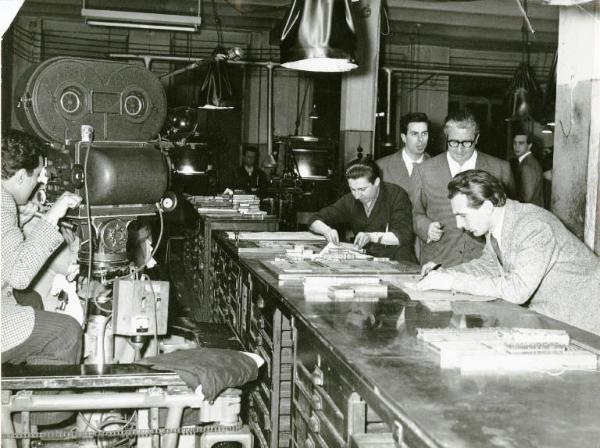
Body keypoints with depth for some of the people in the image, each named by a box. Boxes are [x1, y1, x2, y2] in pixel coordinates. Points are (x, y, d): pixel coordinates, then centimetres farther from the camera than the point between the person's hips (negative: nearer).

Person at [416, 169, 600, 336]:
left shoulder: (534, 227, -27)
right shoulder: (495, 221, -3)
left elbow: (517, 290, -34)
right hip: (547, 313, 7)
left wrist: (455, 281, -31)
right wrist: (444, 274, -2)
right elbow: (488, 264, 14)